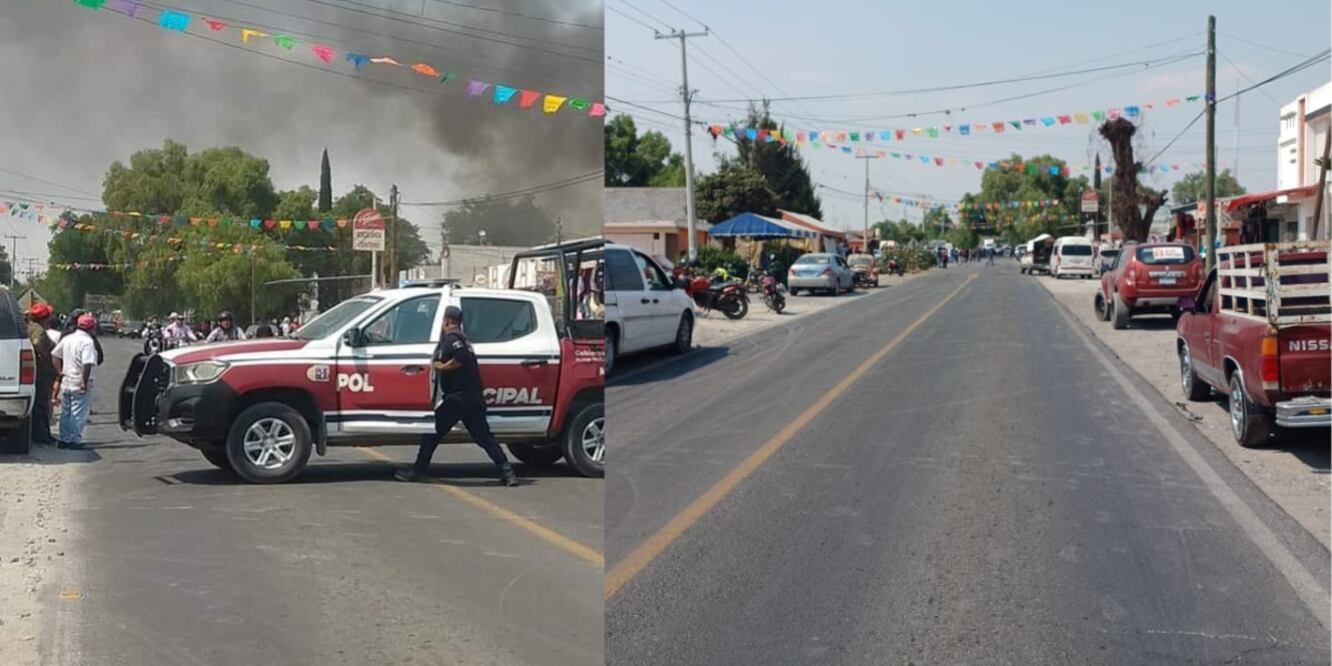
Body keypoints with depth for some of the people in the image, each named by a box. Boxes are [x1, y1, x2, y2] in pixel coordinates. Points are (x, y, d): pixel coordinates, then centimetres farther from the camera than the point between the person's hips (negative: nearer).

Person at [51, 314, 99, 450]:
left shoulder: (66, 338, 8)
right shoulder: (87, 342, -17)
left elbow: (55, 355, 15)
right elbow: (87, 364, -26)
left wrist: (59, 372, 18)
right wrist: (85, 382, -20)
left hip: (66, 381, 8)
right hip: (79, 384, -8)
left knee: (65, 412, 16)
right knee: (78, 414, 0)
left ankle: (63, 439, 21)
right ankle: (75, 440, 1)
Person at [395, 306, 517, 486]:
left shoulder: (451, 339, -9)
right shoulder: (462, 339, 20)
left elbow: (462, 358, -23)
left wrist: (442, 366, -12)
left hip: (455, 397, -8)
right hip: (474, 398, 8)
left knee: (432, 433, 6)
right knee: (484, 436, 3)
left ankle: (417, 471, 12)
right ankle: (507, 471, -9)